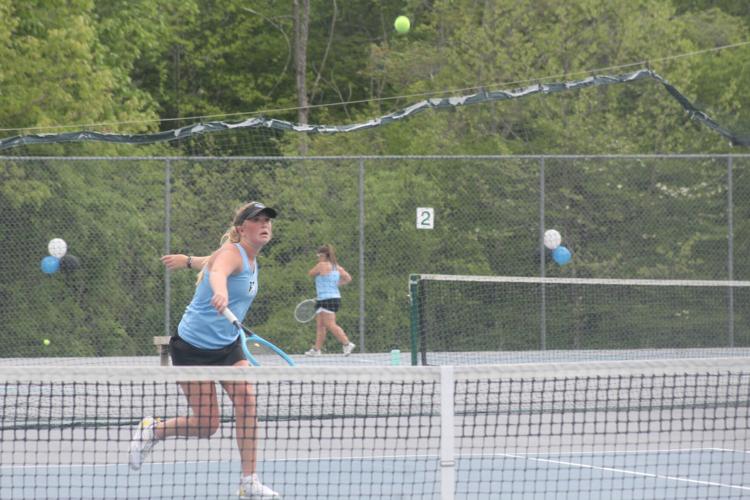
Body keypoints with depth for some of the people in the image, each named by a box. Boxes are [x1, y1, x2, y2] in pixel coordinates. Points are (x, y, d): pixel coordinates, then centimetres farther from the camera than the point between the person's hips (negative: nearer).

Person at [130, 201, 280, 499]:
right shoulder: (232, 253, -21)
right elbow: (218, 272, -46)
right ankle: (151, 430, 25)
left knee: (246, 398, -16)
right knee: (207, 424, -5)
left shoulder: (251, 260, 5)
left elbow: (212, 261, 25)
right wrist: (220, 293, -69)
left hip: (227, 346, 7)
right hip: (193, 347, -7)